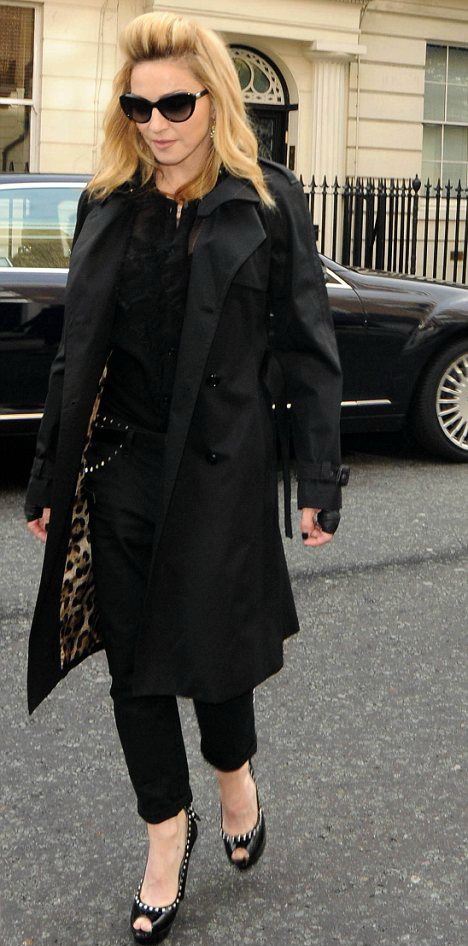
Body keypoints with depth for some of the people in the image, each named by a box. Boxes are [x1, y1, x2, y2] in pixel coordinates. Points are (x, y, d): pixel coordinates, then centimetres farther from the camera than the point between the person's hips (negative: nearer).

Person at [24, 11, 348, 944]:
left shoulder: (267, 200, -3)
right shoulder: (107, 203, 8)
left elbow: (306, 347, -3)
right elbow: (76, 351, 11)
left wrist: (319, 479, -8)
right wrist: (48, 477, 10)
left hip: (222, 469, -3)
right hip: (118, 466, 4)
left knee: (211, 650, 5)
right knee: (132, 666, 8)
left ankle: (234, 770, 39)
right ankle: (168, 832, 29)